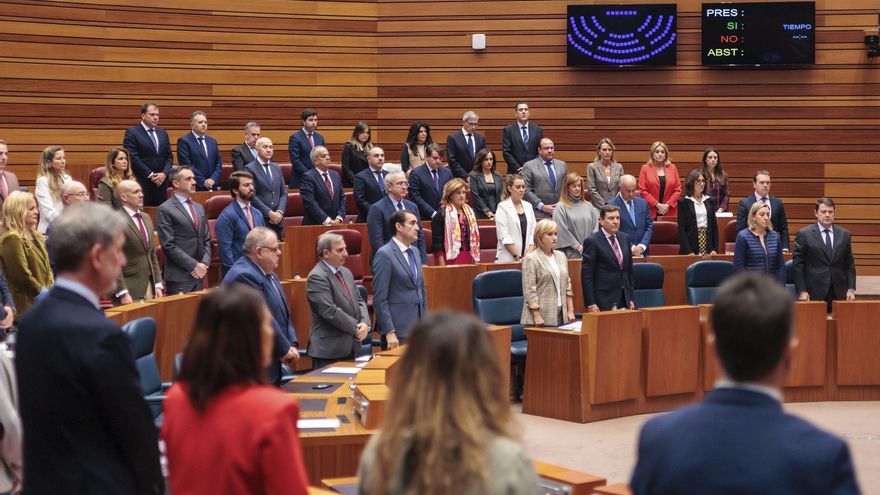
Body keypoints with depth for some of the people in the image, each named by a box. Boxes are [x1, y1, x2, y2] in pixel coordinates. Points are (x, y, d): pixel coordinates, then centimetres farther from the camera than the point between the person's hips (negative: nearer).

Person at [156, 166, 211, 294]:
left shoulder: (199, 208, 18)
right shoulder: (165, 210, -5)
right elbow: (169, 245, -12)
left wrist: (204, 264, 0)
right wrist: (194, 265, -13)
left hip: (199, 275, 6)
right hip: (179, 277, -6)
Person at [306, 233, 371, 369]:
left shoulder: (346, 272, 14)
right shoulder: (317, 277, -14)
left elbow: (359, 301, 16)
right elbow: (330, 311, -21)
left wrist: (365, 323, -4)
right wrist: (356, 329, -13)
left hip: (352, 346, 8)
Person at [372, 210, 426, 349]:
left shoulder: (414, 253, 14)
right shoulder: (384, 254, -11)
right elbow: (379, 298, -14)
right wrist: (389, 332, -18)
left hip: (418, 328, 7)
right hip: (397, 330, -7)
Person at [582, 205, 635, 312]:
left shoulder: (625, 238, 11)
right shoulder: (592, 241, -8)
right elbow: (586, 275, -10)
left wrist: (631, 299, 13)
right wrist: (590, 304, -14)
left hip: (624, 299, 6)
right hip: (604, 302, -5)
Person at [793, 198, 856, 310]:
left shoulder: (845, 235, 11)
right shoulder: (804, 234, 0)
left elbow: (849, 265, 12)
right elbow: (798, 265, -1)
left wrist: (851, 289, 3)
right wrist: (802, 291, -9)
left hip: (839, 294, 3)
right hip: (814, 294, -3)